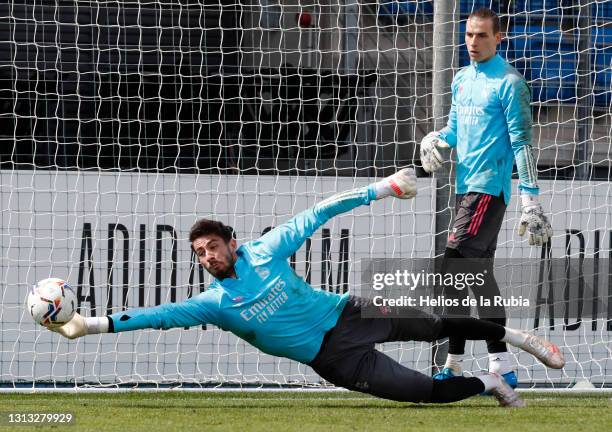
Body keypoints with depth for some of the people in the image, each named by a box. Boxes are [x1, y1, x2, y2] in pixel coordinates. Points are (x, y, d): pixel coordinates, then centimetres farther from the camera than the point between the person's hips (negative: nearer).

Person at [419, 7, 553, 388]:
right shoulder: (463, 80, 16)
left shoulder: (509, 83, -8)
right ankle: (501, 366, 14)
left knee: (456, 266, -17)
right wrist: (434, 140, 0)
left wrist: (531, 199, -15)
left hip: (489, 187, -9)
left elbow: (522, 142, -11)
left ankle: (454, 363, -17)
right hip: (466, 186, 9)